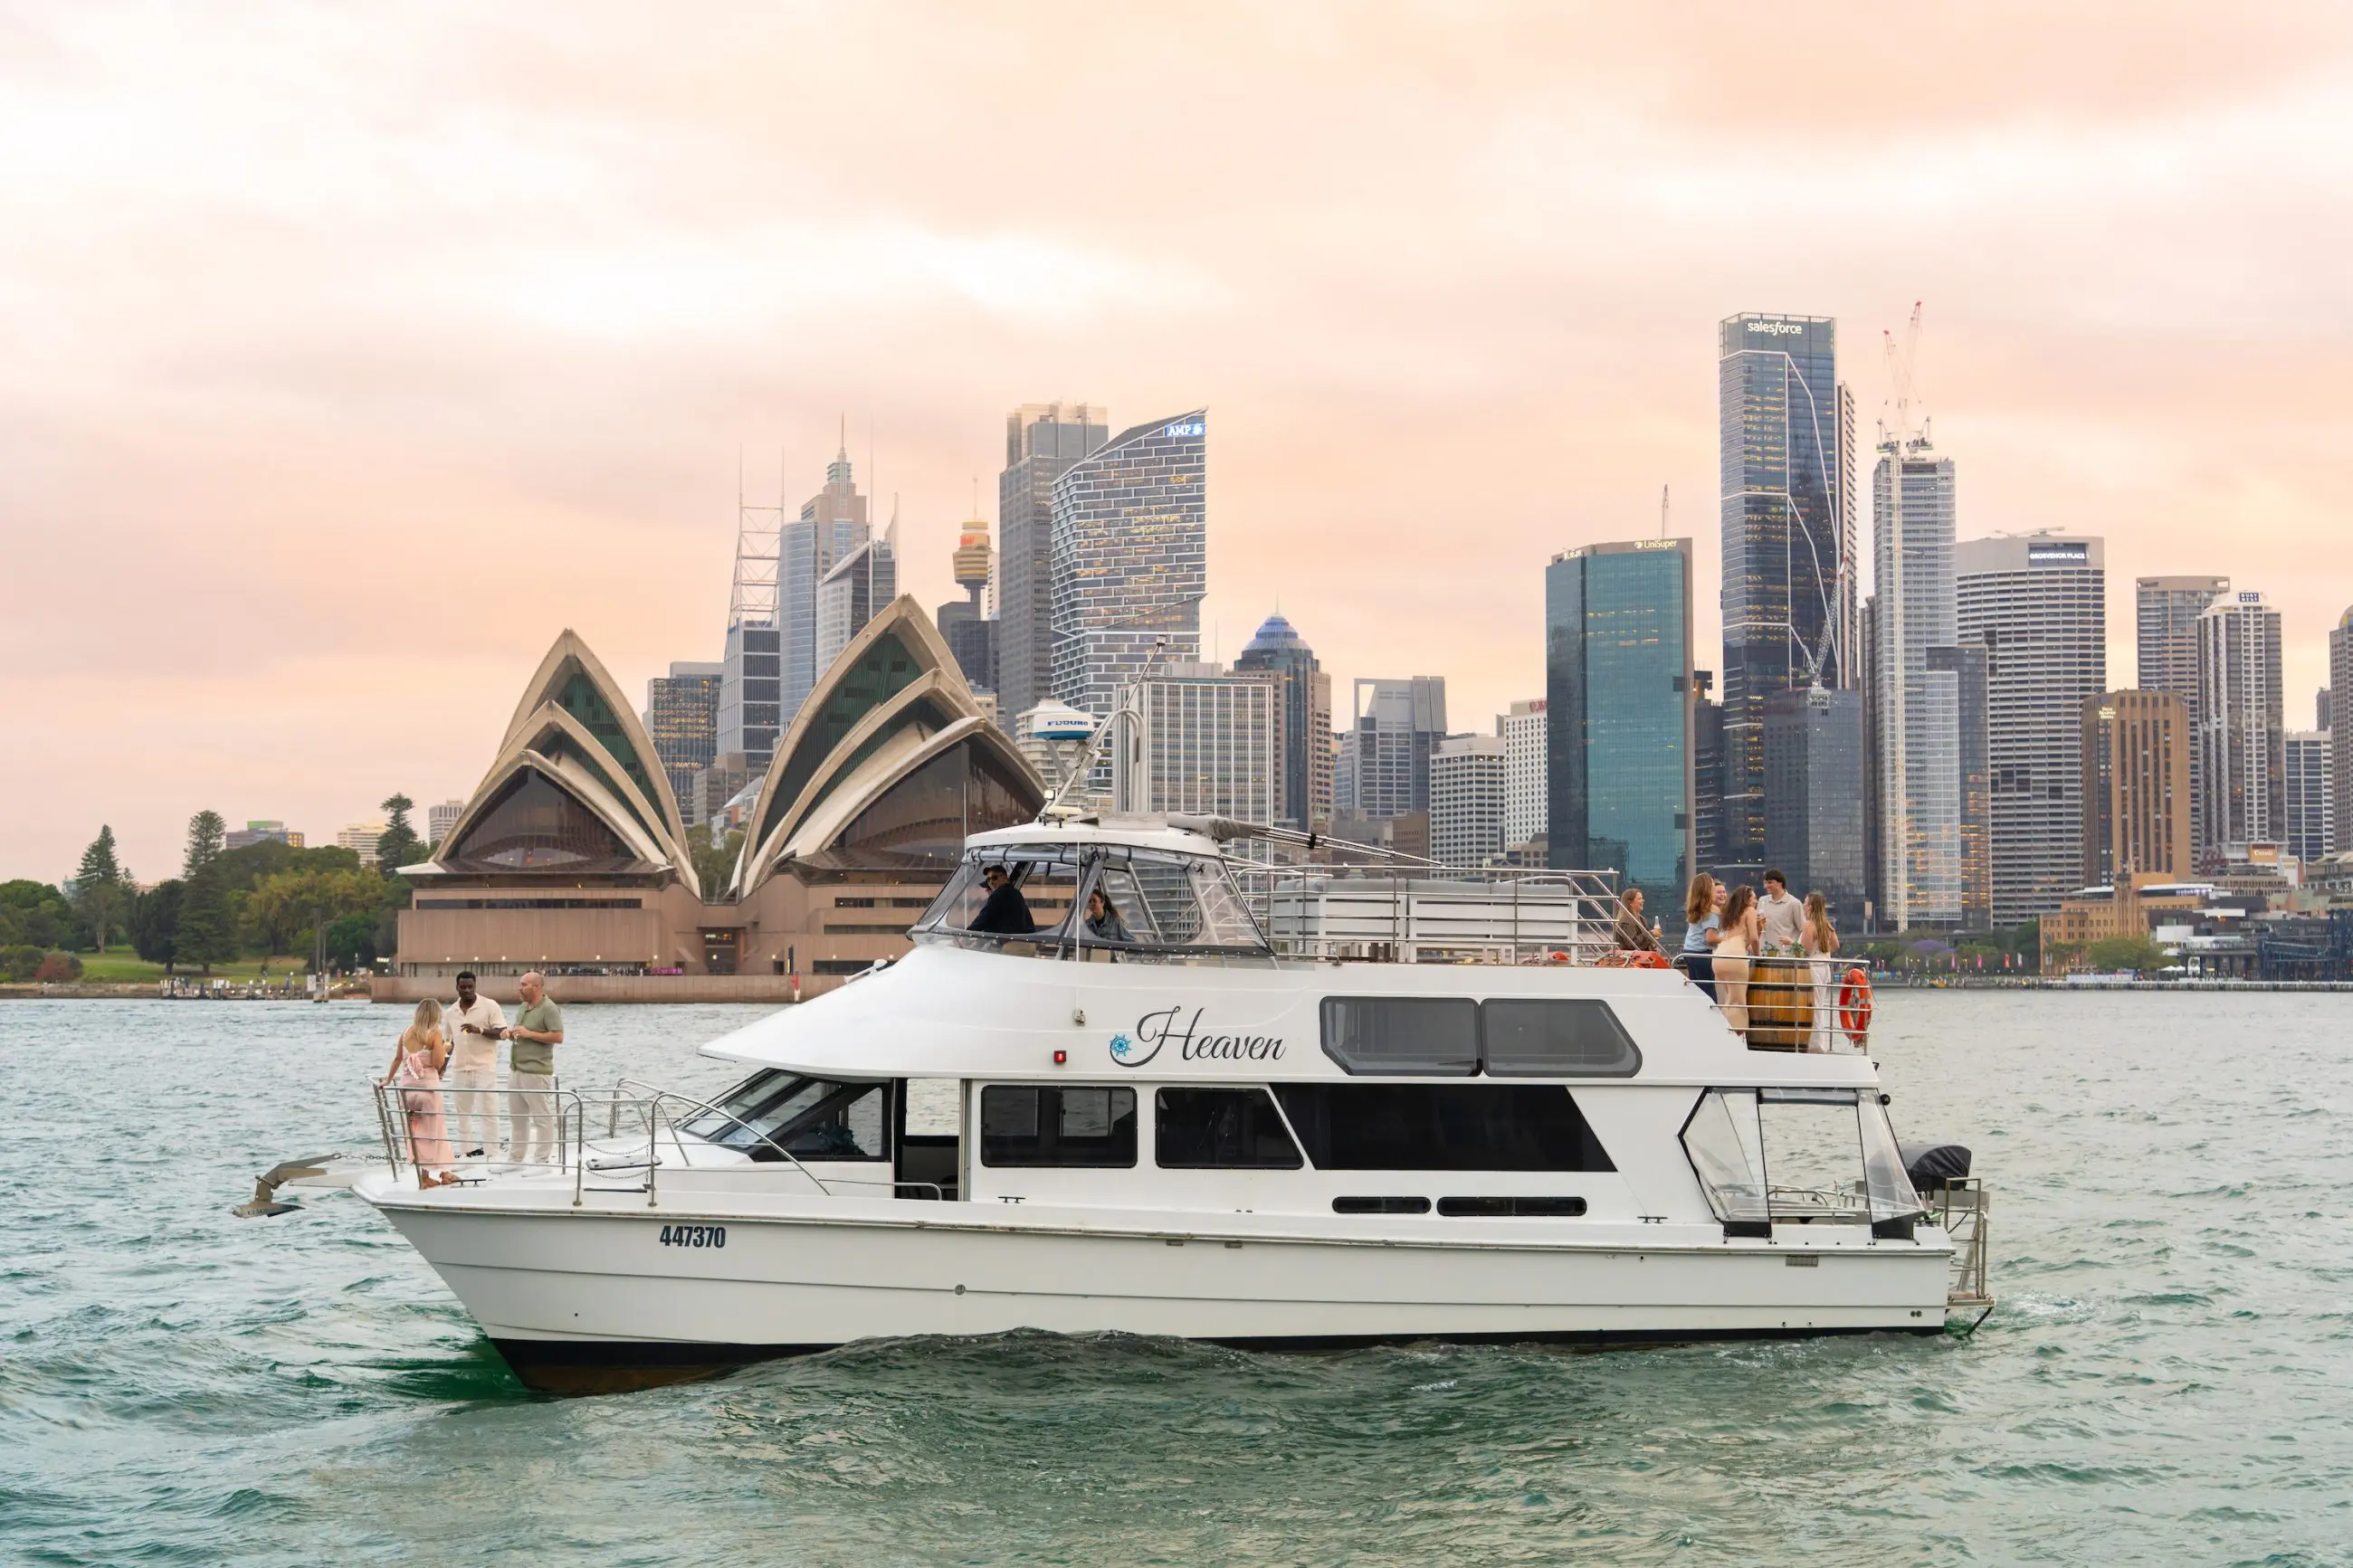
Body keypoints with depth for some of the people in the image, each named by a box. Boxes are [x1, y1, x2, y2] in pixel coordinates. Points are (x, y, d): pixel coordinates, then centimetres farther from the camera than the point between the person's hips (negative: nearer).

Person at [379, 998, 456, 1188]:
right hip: (428, 1085, -4)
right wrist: (444, 1049, 5)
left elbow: (397, 1059, 15)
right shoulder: (434, 1034, -9)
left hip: (408, 1085, 4)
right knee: (435, 1128, 8)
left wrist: (388, 1080, 27)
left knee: (415, 1130, 11)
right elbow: (438, 1063, -14)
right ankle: (443, 1173, 17)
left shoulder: (406, 1033, 6)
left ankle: (424, 1175, 13)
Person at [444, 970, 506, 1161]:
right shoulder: (451, 1013, 11)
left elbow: (502, 1033, -9)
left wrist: (479, 1030, -22)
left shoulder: (489, 1006, -4)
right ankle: (466, 1151, 18)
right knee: (461, 1112, 9)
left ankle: (491, 1154, -6)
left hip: (484, 1067, -5)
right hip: (460, 1068, 5)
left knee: (488, 1112, -7)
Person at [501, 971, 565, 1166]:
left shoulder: (548, 1009, -10)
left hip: (536, 1073, -9)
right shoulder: (524, 1008, 16)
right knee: (518, 1118, 14)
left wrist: (529, 1034, -19)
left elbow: (558, 1037, -18)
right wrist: (509, 1032, 7)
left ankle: (542, 1160, 0)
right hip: (516, 1070, 9)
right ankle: (517, 1157, 22)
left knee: (542, 1118, -4)